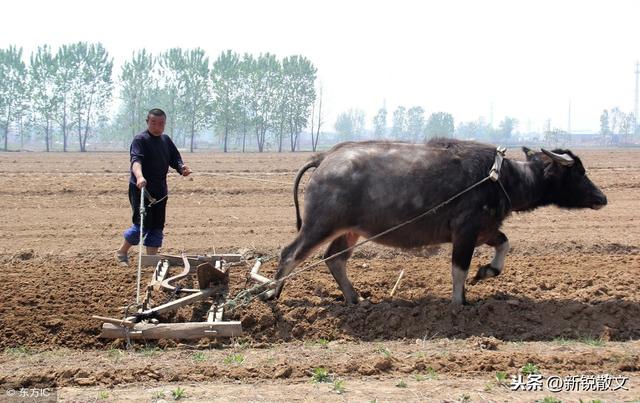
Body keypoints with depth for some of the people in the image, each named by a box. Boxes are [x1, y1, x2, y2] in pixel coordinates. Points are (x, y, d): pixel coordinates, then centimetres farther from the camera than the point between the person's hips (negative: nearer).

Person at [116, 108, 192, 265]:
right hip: (141, 188, -7)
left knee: (157, 226, 7)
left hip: (160, 190, 7)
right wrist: (139, 176, -46)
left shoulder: (166, 140, 15)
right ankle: (121, 253, 6)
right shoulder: (140, 140, -10)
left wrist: (182, 168, -10)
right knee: (142, 223, -12)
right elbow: (136, 160, -26)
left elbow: (175, 159, 15)